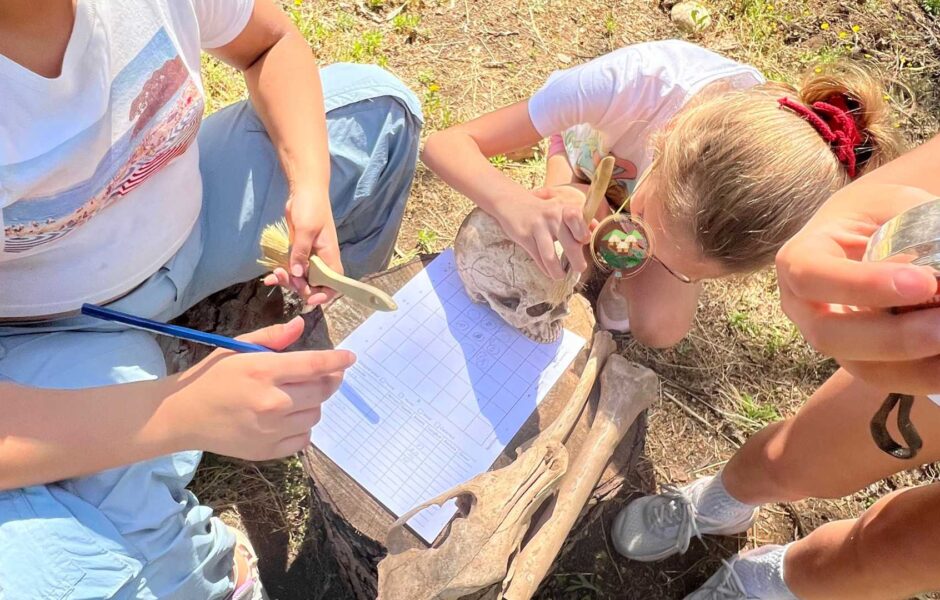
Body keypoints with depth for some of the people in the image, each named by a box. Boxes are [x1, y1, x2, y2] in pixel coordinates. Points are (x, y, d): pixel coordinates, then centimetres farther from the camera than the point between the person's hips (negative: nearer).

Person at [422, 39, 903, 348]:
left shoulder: (768, 179, -39)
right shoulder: (633, 82, -46)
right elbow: (447, 142, -43)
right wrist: (517, 204, -61)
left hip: (682, 178, 0)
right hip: (596, 153, 0)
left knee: (658, 328, -19)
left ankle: (619, 277, 17)